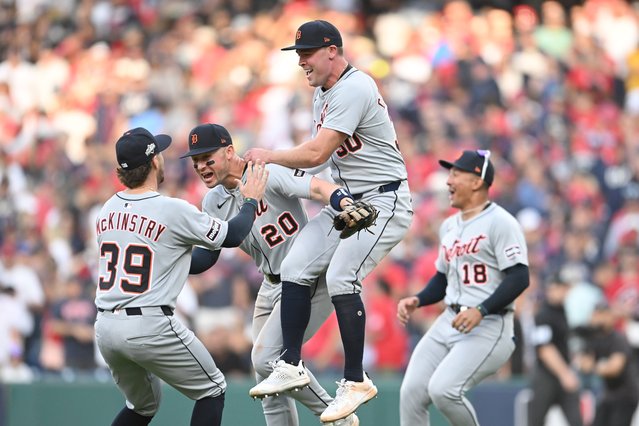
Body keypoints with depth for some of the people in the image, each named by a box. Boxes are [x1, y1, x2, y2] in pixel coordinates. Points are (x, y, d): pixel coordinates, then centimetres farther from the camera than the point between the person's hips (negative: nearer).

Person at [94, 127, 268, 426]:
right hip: (149, 327, -7)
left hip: (105, 327, 7)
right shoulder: (173, 211, -11)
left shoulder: (107, 211, 9)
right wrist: (252, 200, 18)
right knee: (211, 391, 11)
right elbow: (233, 236, 0)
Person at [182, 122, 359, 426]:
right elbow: (206, 256, 9)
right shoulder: (214, 202, 4)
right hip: (271, 287, 9)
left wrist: (345, 205, -54)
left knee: (265, 358, -18)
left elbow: (318, 188, -32)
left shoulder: (268, 174, -19)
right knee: (268, 385, 9)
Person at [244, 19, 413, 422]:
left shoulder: (354, 89, -20)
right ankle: (291, 366, 6)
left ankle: (356, 381, -11)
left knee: (341, 278, -21)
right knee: (295, 267, -1)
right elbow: (322, 151, 19)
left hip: (384, 200, -10)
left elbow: (316, 153, -23)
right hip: (345, 200, 10)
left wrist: (270, 156, -8)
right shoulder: (323, 93, 12)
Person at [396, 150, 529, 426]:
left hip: (489, 326, -8)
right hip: (449, 321, 8)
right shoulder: (449, 226, 17)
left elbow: (519, 278, -17)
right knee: (411, 393, -3)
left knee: (443, 389, -23)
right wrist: (417, 300, 7)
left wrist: (481, 311, -25)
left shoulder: (500, 222, -10)